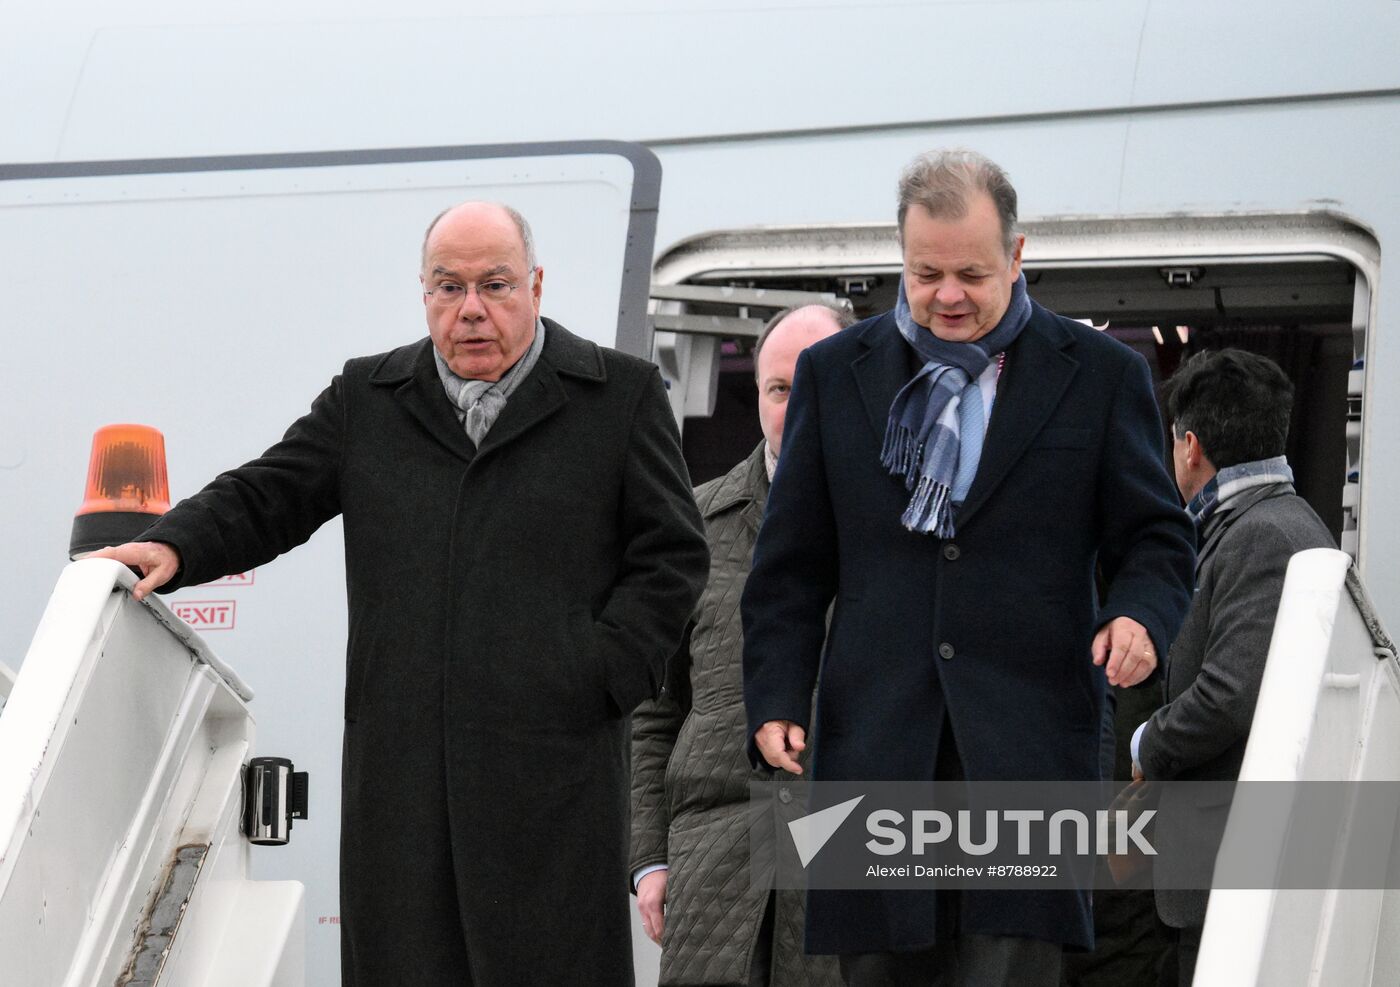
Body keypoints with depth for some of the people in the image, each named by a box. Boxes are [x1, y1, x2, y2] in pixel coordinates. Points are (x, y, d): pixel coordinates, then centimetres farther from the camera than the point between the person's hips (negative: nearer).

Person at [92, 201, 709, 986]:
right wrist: (176, 547, -6)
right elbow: (266, 499, 14)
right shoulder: (367, 399, 17)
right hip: (400, 766, 3)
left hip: (552, 769, -2)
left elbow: (673, 554, 7)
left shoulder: (622, 394, 9)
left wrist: (601, 675, -4)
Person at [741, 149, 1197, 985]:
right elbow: (792, 564, 13)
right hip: (875, 743, 2)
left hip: (1027, 740, -2)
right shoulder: (835, 373, 13)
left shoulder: (1102, 374, 8)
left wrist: (1141, 615, -14)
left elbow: (1156, 539, 9)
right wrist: (776, 697, 2)